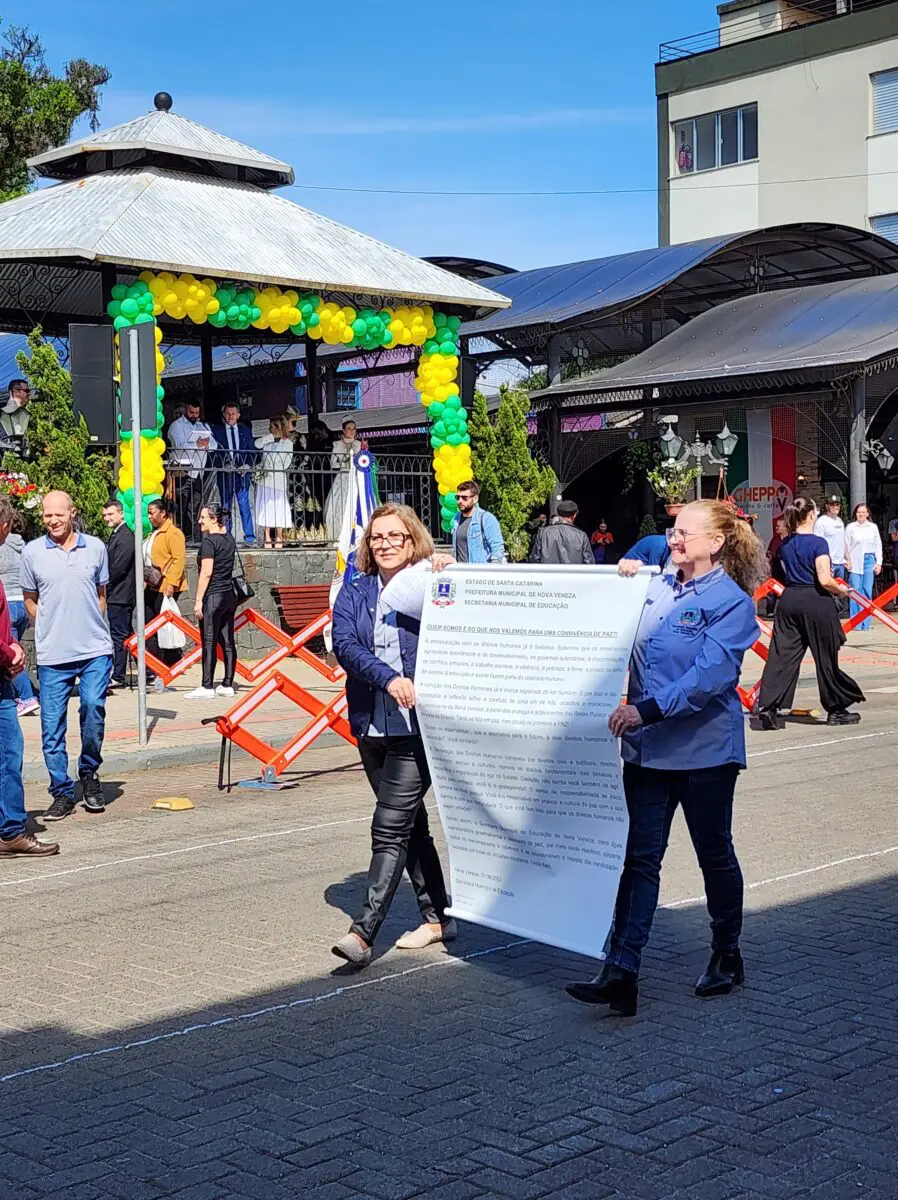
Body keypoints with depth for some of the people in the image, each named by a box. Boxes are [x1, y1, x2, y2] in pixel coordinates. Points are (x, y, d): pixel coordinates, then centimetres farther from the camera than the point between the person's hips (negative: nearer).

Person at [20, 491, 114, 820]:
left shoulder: (95, 547, 5)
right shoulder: (32, 552, 2)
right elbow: (30, 600, 12)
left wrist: (90, 629, 12)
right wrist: (48, 630, 7)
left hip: (95, 650, 0)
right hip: (52, 655, 0)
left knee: (93, 709, -10)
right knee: (52, 726, 1)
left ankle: (89, 774, 15)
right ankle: (62, 793, 13)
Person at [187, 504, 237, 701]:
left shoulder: (209, 541, -12)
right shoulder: (229, 540, 11)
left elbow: (206, 573, -16)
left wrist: (198, 600, -14)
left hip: (213, 596, -8)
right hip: (229, 595, 8)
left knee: (209, 642, -5)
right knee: (227, 642, 8)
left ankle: (207, 687, -5)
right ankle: (227, 685, 12)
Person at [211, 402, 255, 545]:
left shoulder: (245, 431, 13)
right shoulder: (216, 430, 6)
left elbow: (252, 451, 13)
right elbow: (213, 451, 2)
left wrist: (248, 465, -4)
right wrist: (224, 466, -11)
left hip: (242, 473, 0)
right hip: (224, 473, 0)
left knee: (245, 504, -8)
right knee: (225, 507, 3)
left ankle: (249, 537, -8)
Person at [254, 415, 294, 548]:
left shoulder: (287, 443, -1)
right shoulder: (268, 440, 14)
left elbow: (285, 463, -7)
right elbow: (257, 444, -3)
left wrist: (270, 471, -13)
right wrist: (272, 436, -3)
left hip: (278, 481, -5)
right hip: (264, 480, 5)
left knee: (278, 508, -3)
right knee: (265, 509, 1)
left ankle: (279, 539, 4)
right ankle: (267, 539, 3)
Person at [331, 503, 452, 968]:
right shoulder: (354, 592, 8)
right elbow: (344, 645, -8)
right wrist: (389, 677, -23)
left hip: (417, 726, -5)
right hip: (372, 727, 5)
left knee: (390, 828, -10)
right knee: (410, 824, 16)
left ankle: (363, 930, -9)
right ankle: (437, 917, 29)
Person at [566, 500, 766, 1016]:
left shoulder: (731, 601, -10)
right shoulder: (655, 589, 8)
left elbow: (711, 674, -22)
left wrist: (649, 709, -30)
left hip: (704, 748, -5)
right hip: (647, 747, 5)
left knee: (715, 854, 11)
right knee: (639, 858, 1)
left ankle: (727, 956, 31)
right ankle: (621, 973, -1)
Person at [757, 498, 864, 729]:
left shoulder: (785, 545, 7)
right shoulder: (818, 543, -12)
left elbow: (781, 577, 12)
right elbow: (825, 580, -19)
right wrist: (841, 589, -1)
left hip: (788, 601, 6)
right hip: (815, 603, -5)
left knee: (782, 655, 3)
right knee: (826, 657, 7)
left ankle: (767, 706, -7)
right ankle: (836, 710, 18)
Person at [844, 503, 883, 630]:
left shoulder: (873, 527, 9)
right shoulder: (850, 527, 2)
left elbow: (878, 545, 10)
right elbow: (846, 545, 2)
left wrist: (879, 562, 5)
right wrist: (848, 561, -7)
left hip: (869, 560, 2)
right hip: (855, 562, -2)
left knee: (867, 591, 1)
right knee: (856, 591, -5)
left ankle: (866, 623, 7)